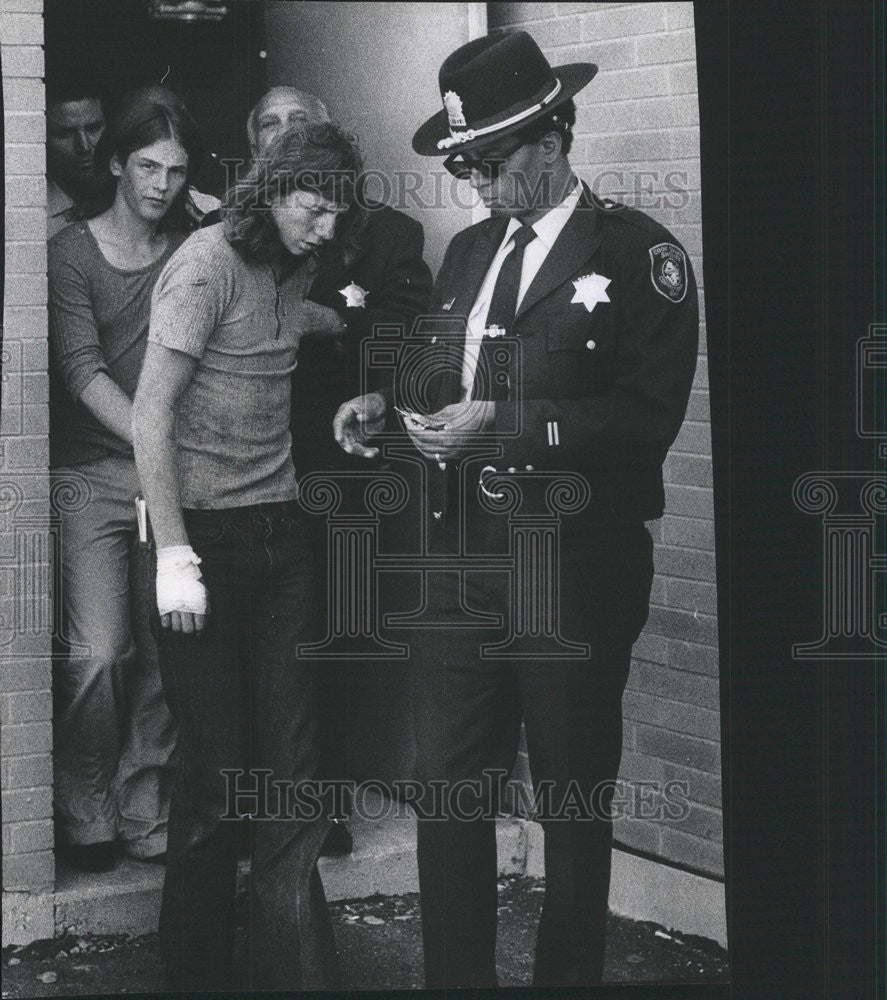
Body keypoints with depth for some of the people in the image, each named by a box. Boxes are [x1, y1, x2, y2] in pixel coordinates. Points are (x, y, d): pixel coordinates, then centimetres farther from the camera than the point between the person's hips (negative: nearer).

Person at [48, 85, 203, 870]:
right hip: (93, 474, -3)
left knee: (165, 654, 1)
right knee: (98, 654, -12)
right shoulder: (72, 252, -1)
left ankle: (145, 813, 15)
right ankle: (86, 814, 6)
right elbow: (84, 371, -12)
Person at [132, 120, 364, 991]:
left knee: (293, 763, 4)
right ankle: (197, 968, 17)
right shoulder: (207, 265, -11)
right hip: (208, 536, -7)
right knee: (216, 764, 1)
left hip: (279, 532, 7)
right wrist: (174, 555, -20)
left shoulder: (295, 269, 11)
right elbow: (152, 413, -15)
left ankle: (297, 967, 10)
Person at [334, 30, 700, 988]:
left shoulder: (638, 251, -7)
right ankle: (457, 977, 20)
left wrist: (502, 422, -21)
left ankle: (567, 975, 23)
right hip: (459, 560, 5)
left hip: (574, 575, -5)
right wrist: (384, 401, -2)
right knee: (447, 794, 8)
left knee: (574, 808, 9)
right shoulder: (468, 250, 13)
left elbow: (647, 416, -16)